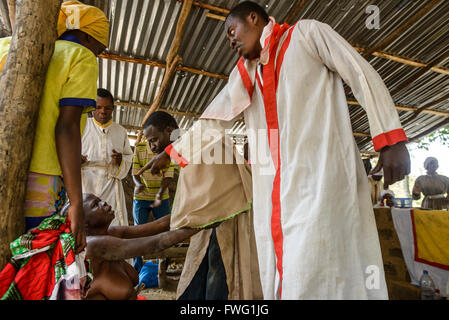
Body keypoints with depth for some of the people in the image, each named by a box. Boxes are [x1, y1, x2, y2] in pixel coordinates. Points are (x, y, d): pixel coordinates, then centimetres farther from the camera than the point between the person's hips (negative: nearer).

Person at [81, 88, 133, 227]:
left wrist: (121, 160, -5)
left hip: (111, 184, 2)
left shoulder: (121, 131, 16)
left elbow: (129, 156, 18)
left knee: (114, 224, -8)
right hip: (85, 181, -1)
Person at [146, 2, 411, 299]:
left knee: (312, 276, -11)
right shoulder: (244, 72, 23)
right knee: (279, 275, 4)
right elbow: (212, 120, 24)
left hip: (322, 174, -5)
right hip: (273, 190, 5)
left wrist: (391, 140, -5)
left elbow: (364, 76, 5)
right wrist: (170, 153, 24)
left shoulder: (307, 33, 10)